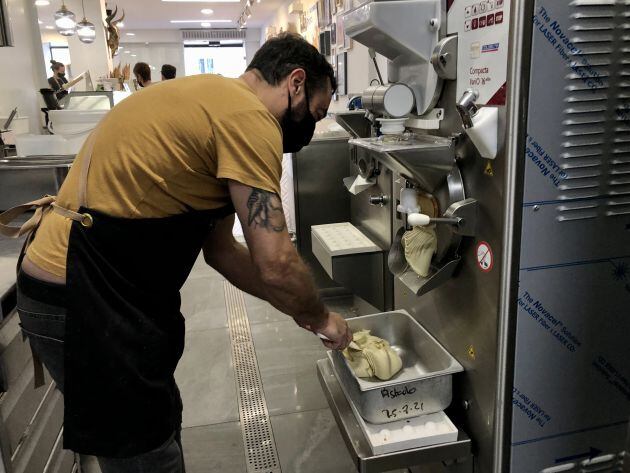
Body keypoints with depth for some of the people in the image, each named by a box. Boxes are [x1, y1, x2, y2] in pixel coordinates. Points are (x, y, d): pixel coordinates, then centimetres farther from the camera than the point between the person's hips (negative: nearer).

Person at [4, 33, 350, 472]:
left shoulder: (214, 103, 14)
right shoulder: (250, 118, -17)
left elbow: (220, 249, 15)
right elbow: (275, 263, -21)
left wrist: (304, 310, 15)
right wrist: (320, 318, 0)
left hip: (107, 291, 10)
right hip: (84, 304, -10)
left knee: (163, 420, 25)